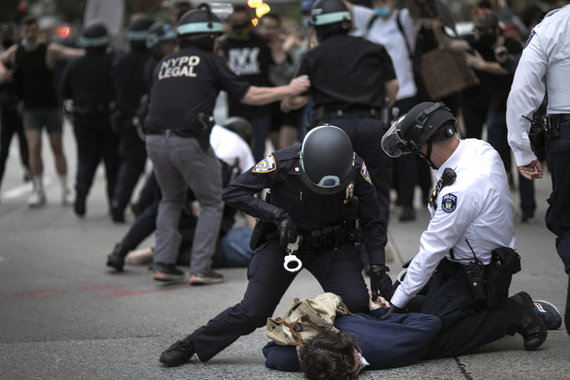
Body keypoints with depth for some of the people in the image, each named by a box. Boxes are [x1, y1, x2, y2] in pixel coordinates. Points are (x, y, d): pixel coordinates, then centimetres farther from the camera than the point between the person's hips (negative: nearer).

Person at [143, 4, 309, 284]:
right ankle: (200, 269, 4)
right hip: (190, 142, -5)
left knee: (171, 200, 25)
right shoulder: (210, 61, 5)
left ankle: (164, 264, 14)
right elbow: (249, 95, 6)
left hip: (156, 140, 5)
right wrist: (289, 90, 18)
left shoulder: (164, 63, 18)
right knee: (212, 204, 12)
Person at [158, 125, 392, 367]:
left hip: (332, 245, 2)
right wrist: (277, 215, -30)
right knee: (253, 312, -9)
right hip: (283, 241, -2)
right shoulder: (283, 163, -27)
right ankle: (191, 345, 12)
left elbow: (370, 222, -5)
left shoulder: (356, 170, -19)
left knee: (356, 303, -20)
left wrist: (378, 267, -12)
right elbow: (233, 193, -20)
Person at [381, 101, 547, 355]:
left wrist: (397, 303, -13)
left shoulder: (461, 189, -32)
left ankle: (515, 314, -6)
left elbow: (431, 252, -24)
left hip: (476, 276, -10)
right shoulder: (479, 148, -4)